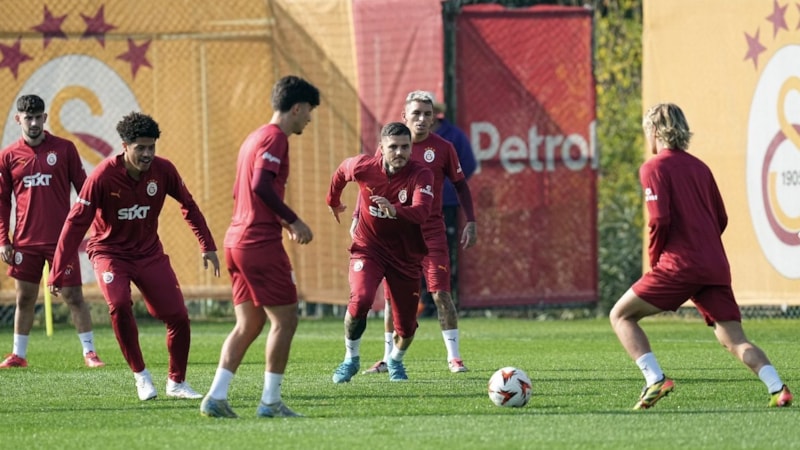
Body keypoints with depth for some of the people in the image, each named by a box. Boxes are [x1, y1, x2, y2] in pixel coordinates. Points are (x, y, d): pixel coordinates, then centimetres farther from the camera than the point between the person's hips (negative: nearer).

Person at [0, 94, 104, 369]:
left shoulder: (64, 149, 0)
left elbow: (84, 189, 3)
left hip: (61, 239, -2)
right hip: (25, 241, 2)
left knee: (74, 296, -1)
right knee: (24, 298, 8)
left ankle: (89, 352, 6)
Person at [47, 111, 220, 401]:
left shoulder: (163, 171, -12)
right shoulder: (103, 176, -23)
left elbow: (188, 205, 6)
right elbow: (76, 222, -19)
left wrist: (207, 245, 5)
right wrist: (58, 273, -21)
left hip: (149, 252, 4)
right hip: (110, 252, -4)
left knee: (178, 317, -3)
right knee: (119, 304, -30)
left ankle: (177, 383, 19)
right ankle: (140, 375, -12)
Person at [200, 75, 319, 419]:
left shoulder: (255, 137, 20)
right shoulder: (275, 138, -10)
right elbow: (261, 185, -23)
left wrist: (283, 222, 21)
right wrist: (294, 221, -15)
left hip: (237, 240, 10)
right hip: (261, 243, -10)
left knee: (249, 324, 10)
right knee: (285, 319, -3)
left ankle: (216, 397, 4)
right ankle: (270, 401, -2)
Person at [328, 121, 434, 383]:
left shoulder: (421, 175, -19)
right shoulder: (364, 167, -14)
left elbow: (421, 212, -35)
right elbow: (341, 171, 12)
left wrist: (395, 210, -54)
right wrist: (333, 201, 28)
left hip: (405, 254, 0)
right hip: (368, 247, 0)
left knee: (406, 326, 4)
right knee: (360, 300, -26)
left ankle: (395, 360, 39)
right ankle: (351, 359, -3)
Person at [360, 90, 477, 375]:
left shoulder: (443, 148, -3)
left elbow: (460, 185, 7)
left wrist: (471, 222, 0)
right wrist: (358, 217, 3)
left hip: (431, 232, -2)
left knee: (441, 293, -8)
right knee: (393, 296, 5)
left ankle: (454, 357, -1)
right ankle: (388, 359, 16)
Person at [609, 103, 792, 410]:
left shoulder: (654, 168, -2)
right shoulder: (699, 167, 18)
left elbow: (659, 220, -13)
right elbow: (721, 219, 19)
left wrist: (654, 258, 1)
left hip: (679, 267, -6)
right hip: (716, 266, 6)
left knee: (621, 316, 6)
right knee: (733, 339, 4)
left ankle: (655, 381, -9)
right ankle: (777, 387, -17)